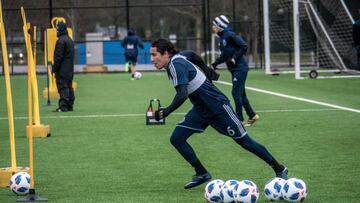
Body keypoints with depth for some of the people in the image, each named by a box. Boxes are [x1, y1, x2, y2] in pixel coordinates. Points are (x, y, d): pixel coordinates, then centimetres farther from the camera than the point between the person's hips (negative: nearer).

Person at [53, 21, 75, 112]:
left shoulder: (61, 40, -15)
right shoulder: (69, 40, 17)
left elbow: (58, 56, -17)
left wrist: (55, 68, -12)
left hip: (62, 70, -10)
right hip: (70, 69, 10)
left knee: (62, 87, -11)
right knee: (69, 86, 12)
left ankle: (63, 106, -17)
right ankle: (70, 105, 15)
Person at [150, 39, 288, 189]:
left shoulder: (176, 65, -23)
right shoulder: (174, 62, 5)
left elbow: (182, 95, -33)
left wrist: (165, 112, -27)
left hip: (217, 106, -9)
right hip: (201, 109, 9)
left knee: (243, 140, 0)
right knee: (176, 138, -3)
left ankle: (279, 170, 14)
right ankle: (202, 174, 5)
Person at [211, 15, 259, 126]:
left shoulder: (230, 35, -15)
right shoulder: (222, 38, 12)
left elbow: (244, 46, -18)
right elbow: (224, 55, 21)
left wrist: (234, 58, -21)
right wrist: (215, 63, 10)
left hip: (240, 68, -9)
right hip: (234, 69, 9)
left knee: (236, 92, -9)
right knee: (240, 93, 12)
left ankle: (240, 119, -4)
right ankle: (252, 116, 22)